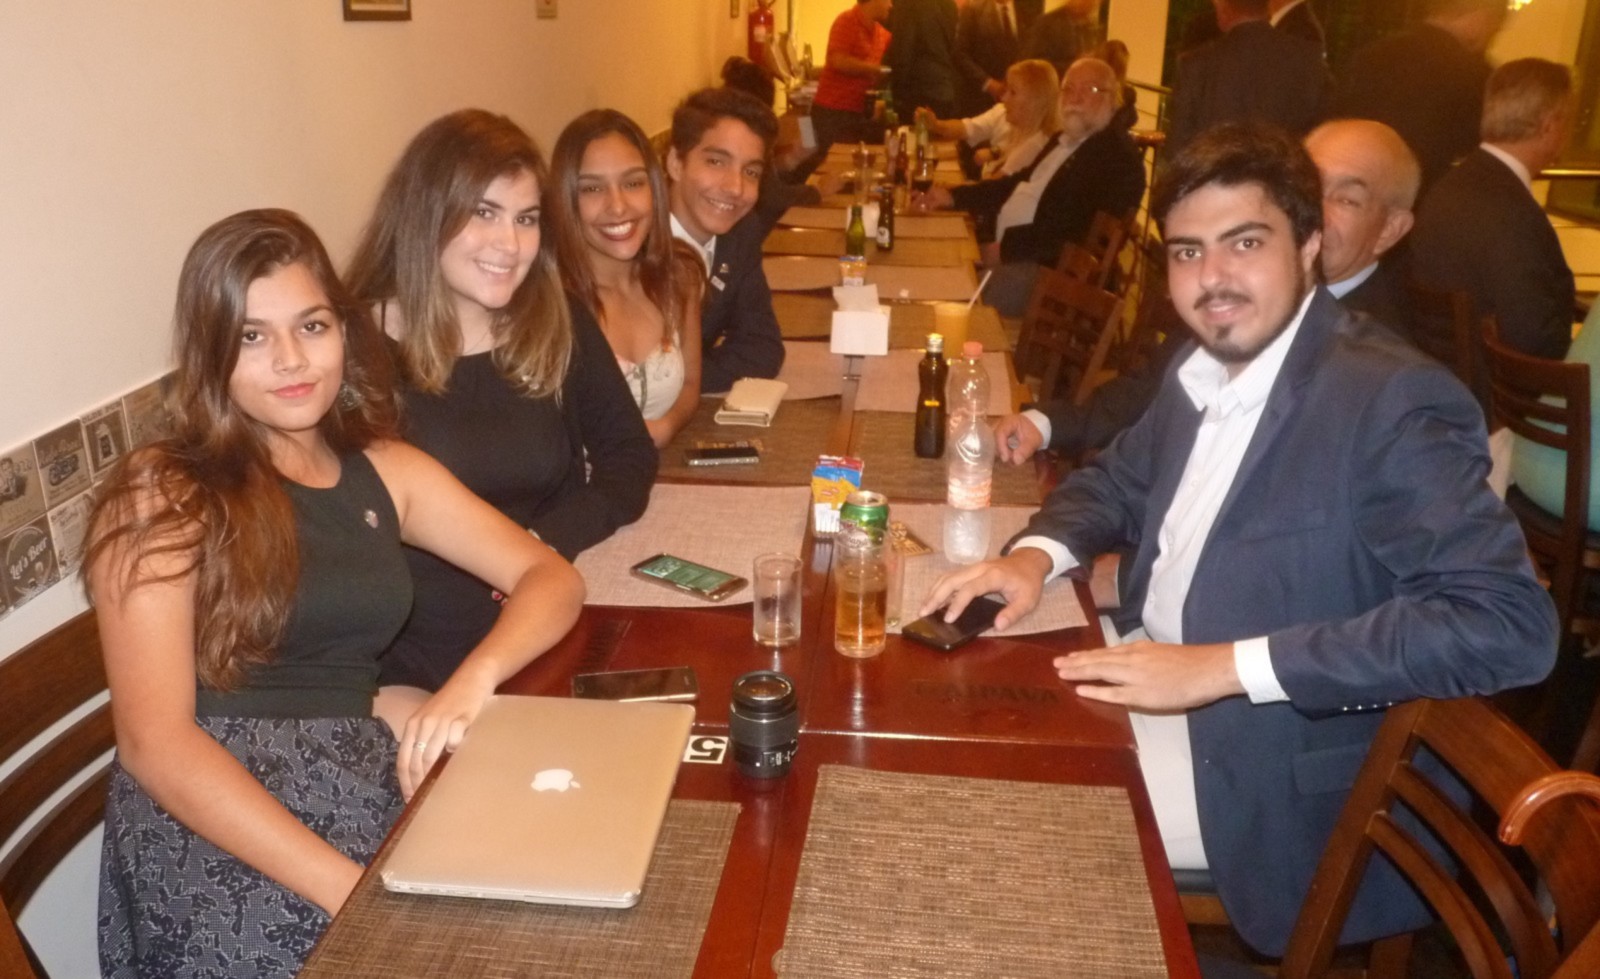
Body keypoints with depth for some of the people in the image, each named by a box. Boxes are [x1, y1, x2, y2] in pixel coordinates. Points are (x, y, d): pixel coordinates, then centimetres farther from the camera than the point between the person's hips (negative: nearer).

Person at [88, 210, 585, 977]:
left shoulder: (386, 470, 11)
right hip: (216, 825, -5)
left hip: (366, 783, 5)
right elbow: (154, 741, -12)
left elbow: (550, 578, 7)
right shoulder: (161, 495, -3)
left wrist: (475, 679, -15)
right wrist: (355, 888, -22)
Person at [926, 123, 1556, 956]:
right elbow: (1121, 481, 18)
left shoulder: (1393, 402, -21)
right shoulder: (1204, 373, 2)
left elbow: (1510, 621, -28)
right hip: (1144, 686, 7)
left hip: (1272, 782, -7)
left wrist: (1221, 666, -30)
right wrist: (1037, 553, -6)